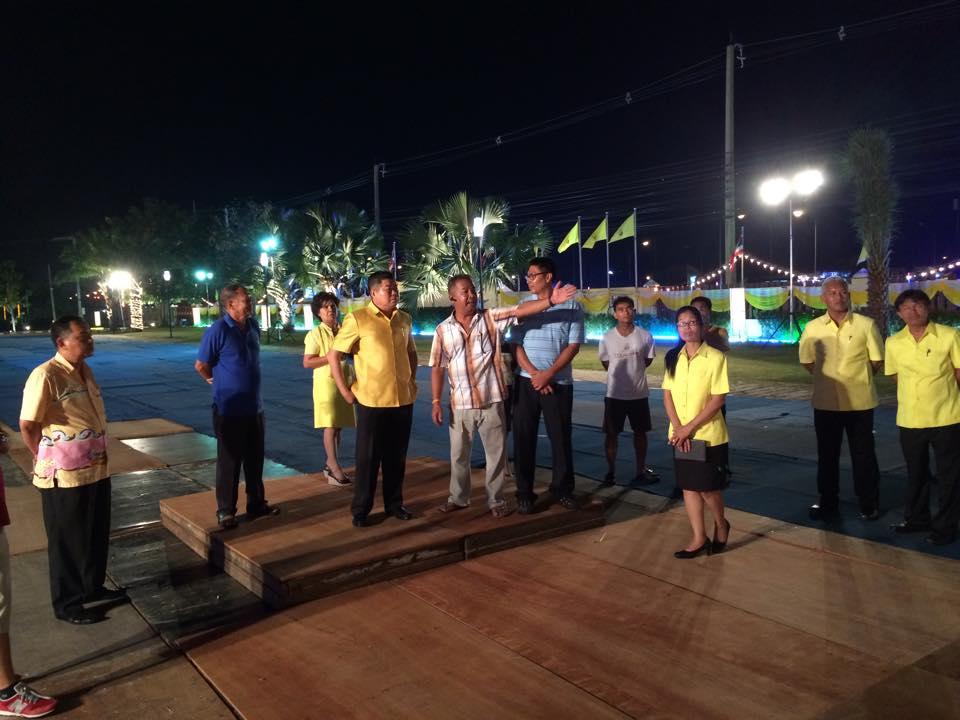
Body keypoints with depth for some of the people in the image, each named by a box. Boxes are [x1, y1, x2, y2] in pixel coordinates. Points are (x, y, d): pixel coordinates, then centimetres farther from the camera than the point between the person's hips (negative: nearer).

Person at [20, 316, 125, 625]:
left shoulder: (84, 371, 9)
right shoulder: (45, 375, -18)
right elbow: (27, 425, -17)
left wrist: (100, 455, 16)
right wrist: (49, 460, -5)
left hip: (96, 469, 8)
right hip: (65, 476, -8)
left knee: (97, 534, 19)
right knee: (67, 540, 6)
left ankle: (93, 586, 37)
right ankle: (67, 603, 21)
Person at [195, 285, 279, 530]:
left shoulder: (253, 326, 5)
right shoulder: (217, 330, -16)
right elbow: (200, 365, -8)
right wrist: (216, 381, 6)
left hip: (254, 406, 6)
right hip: (229, 409, -6)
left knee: (255, 458, 15)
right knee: (229, 461, 3)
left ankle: (256, 503, 28)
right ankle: (226, 511, 16)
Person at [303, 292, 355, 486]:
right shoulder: (315, 334, -8)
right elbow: (307, 362, -12)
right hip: (326, 383, -5)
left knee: (338, 426, 9)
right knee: (330, 427, -4)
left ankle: (330, 465, 20)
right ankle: (335, 468, 2)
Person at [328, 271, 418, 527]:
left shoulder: (405, 319, 7)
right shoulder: (357, 319, -9)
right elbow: (333, 355, -7)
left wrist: (412, 380, 13)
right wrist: (344, 390, -10)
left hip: (403, 399, 5)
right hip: (371, 400, -4)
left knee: (396, 456, 13)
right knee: (368, 457, 4)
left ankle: (394, 504, 26)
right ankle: (361, 510, 16)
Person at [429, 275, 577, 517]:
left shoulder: (492, 318, -3)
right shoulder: (443, 330, 0)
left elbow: (521, 310, -16)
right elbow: (437, 368, 2)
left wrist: (550, 300, -31)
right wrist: (436, 402, -2)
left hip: (492, 402, -1)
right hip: (460, 405, 1)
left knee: (496, 453, 8)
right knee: (459, 455, 15)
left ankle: (495, 500, 25)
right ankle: (458, 498, 33)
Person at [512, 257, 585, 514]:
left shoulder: (571, 306, -1)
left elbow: (573, 345, -5)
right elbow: (516, 344, 2)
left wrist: (548, 374, -13)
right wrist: (534, 374, -10)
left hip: (559, 382, -1)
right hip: (526, 382, 2)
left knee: (561, 437, 7)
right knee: (524, 438, 3)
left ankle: (562, 488, 24)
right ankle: (524, 493, 13)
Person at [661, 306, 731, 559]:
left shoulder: (716, 357, -11)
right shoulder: (672, 357, 4)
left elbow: (718, 399, -13)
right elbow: (667, 394, 4)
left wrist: (690, 427, -16)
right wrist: (678, 428, -9)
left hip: (708, 435, -4)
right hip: (680, 435, 5)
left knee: (708, 487, 1)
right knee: (688, 486, 9)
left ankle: (721, 525, 30)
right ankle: (699, 538, 21)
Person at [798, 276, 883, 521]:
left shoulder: (865, 325, -6)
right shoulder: (813, 328, -1)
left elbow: (876, 360, 3)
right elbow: (806, 360, 11)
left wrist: (858, 380, 5)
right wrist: (828, 378, 7)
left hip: (859, 401, -2)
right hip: (825, 402, 2)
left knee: (863, 455, 8)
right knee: (827, 455, 11)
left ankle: (869, 504, 23)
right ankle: (828, 502, 24)